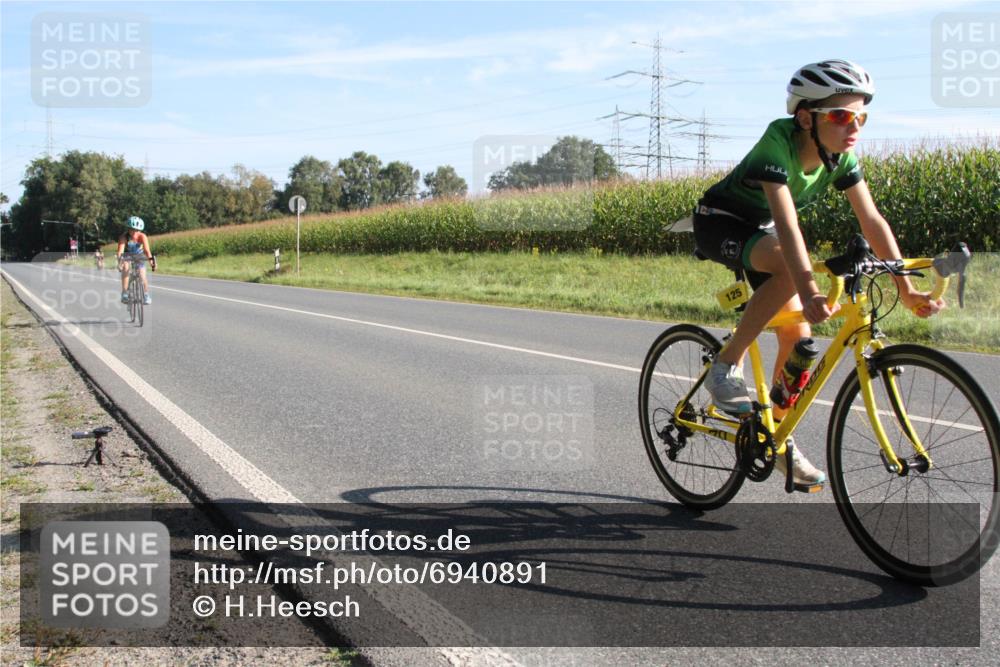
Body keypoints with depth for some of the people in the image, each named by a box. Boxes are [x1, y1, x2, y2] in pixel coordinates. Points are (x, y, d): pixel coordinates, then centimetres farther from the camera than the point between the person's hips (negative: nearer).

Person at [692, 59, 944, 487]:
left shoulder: (840, 156, -12)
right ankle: (726, 366, -21)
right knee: (788, 267, -36)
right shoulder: (778, 143, -32)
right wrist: (809, 292, -55)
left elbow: (872, 220, -14)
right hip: (718, 223, -7)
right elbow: (787, 223, -44)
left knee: (797, 337, -2)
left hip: (758, 229, 7)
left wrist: (906, 289, -21)